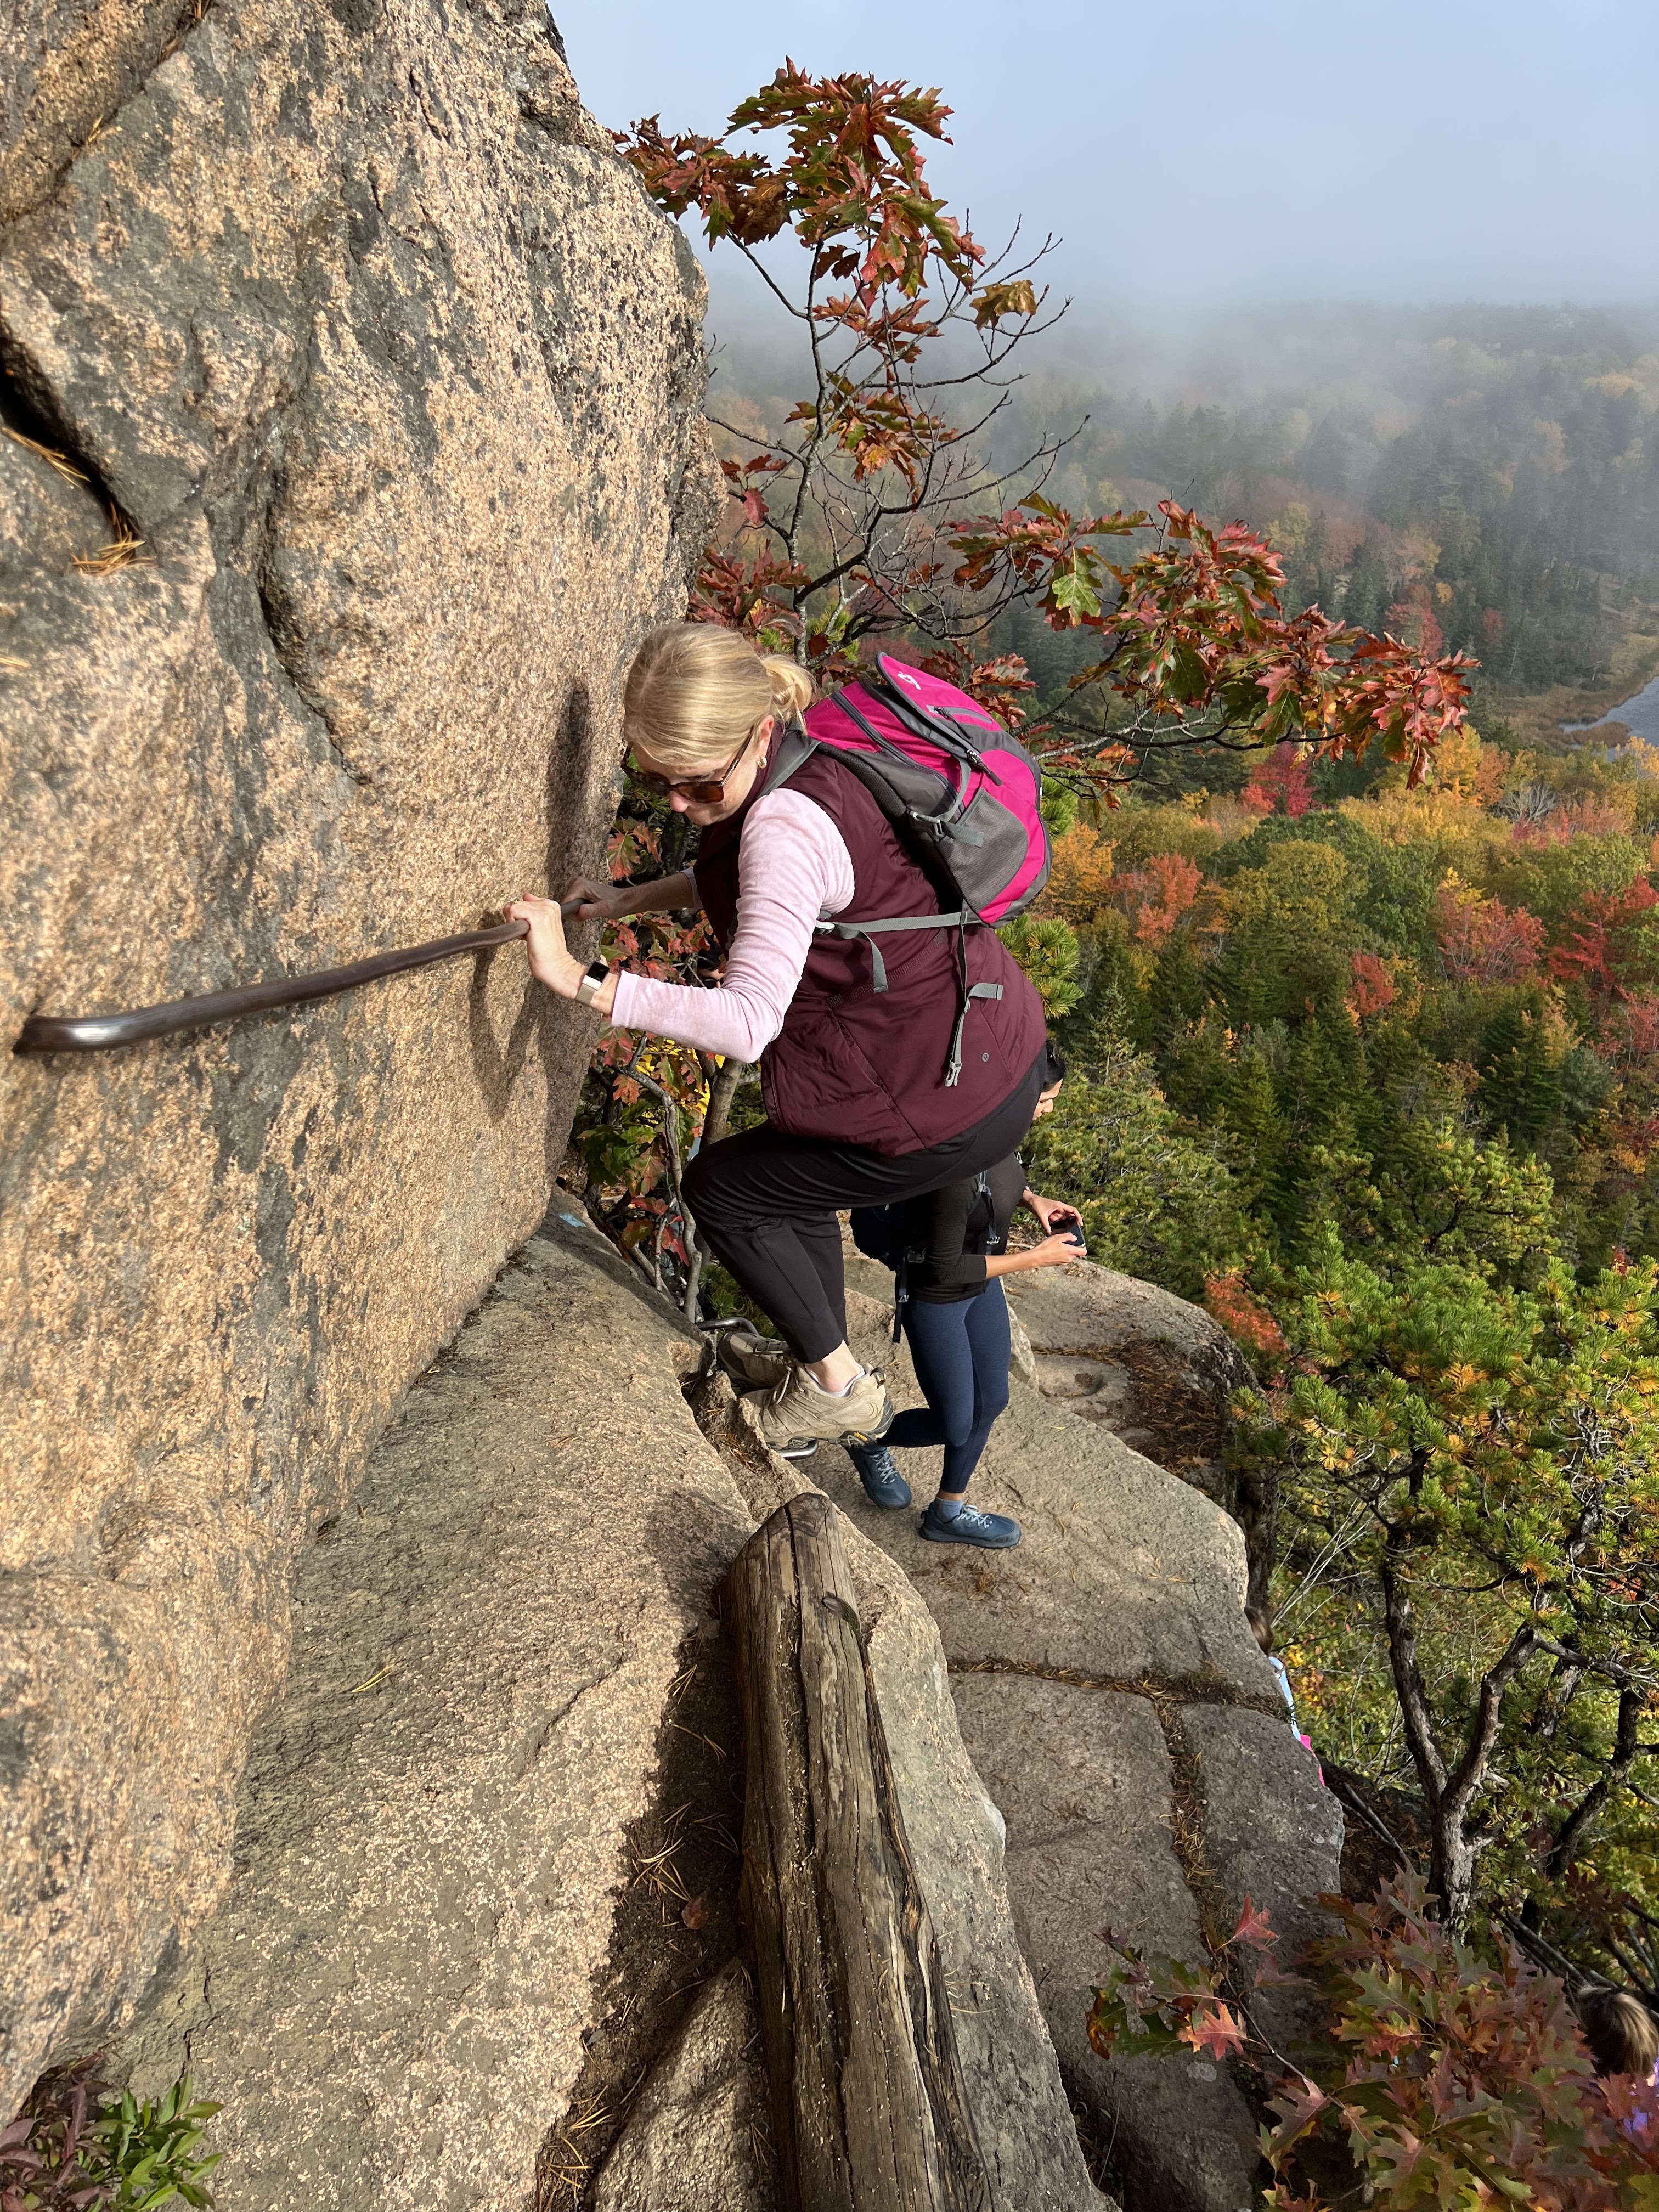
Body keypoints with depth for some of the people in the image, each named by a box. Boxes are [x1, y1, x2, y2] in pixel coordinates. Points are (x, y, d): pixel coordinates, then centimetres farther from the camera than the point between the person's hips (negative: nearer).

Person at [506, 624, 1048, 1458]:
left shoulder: (786, 821, -28)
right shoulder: (807, 749, 1)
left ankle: (836, 1387, 21)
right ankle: (822, 1374, 42)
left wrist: (579, 979, -33)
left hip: (955, 1111, -9)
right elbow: (747, 879, 22)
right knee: (785, 1169, 27)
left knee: (721, 1186, 7)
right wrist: (633, 899, 10)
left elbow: (746, 1022, -35)